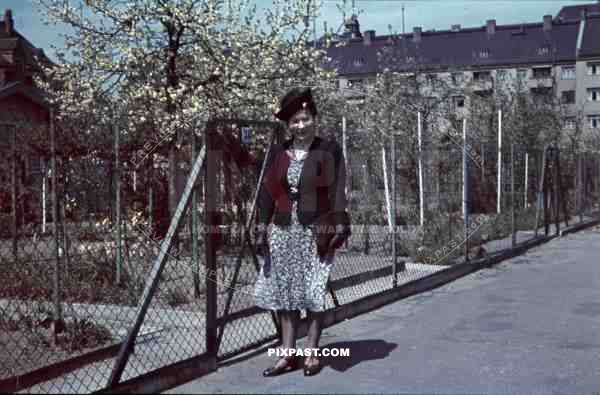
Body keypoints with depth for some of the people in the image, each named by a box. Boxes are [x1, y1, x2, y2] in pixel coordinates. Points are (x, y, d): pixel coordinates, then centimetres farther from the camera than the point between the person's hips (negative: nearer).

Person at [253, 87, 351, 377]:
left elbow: (337, 192, -4)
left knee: (313, 293, 0)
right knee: (284, 293, 5)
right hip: (284, 232, 4)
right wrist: (262, 228, 2)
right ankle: (288, 354, 14)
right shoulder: (277, 153, 8)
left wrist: (339, 227, -12)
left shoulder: (329, 150, -2)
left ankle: (312, 353, 13)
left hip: (316, 231, -4)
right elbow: (266, 192, 8)